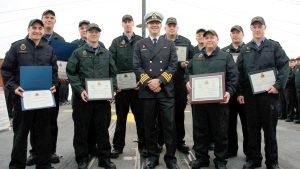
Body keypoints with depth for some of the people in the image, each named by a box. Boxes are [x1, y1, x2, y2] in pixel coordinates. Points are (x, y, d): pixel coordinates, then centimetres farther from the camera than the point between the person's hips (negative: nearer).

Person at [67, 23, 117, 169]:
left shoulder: (106, 53, 13)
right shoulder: (78, 52, 4)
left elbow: (113, 74, 14)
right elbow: (71, 73, -2)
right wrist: (80, 90, -14)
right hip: (83, 97, -2)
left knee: (103, 128, 8)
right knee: (82, 129, 5)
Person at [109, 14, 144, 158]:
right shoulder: (116, 42, 9)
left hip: (138, 85, -1)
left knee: (140, 116, 5)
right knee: (121, 117, 9)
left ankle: (143, 144, 18)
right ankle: (118, 145, 19)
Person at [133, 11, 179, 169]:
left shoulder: (169, 44, 10)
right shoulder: (139, 45, 10)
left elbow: (173, 65, 0)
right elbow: (136, 67, 1)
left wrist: (159, 80, -13)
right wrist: (149, 83, -12)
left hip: (166, 91, 0)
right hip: (147, 91, 1)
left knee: (169, 125, 1)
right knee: (149, 126, 8)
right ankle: (152, 155, 21)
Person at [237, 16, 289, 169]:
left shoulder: (274, 46, 6)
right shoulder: (245, 49, 11)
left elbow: (284, 66, -2)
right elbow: (239, 72, 7)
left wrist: (278, 86, -13)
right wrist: (240, 92, 0)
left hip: (269, 93, -2)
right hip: (249, 94, 2)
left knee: (270, 128, 5)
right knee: (252, 128, 8)